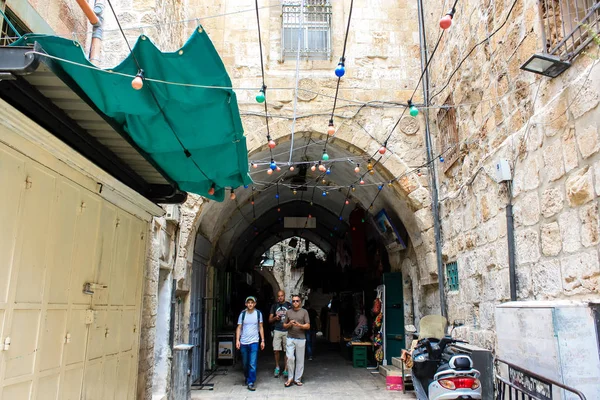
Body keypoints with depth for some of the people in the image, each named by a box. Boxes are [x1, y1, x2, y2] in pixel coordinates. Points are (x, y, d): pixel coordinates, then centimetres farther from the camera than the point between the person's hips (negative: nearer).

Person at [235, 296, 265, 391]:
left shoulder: (258, 313, 1)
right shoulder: (242, 314, 0)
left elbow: (261, 327, 6)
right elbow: (239, 327, 2)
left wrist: (262, 340, 4)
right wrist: (237, 340, -7)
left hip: (254, 342, -1)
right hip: (243, 342, 2)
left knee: (252, 364, -9)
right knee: (245, 364, 13)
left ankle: (251, 383, -2)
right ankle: (247, 378, 36)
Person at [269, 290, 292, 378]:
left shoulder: (289, 305, 4)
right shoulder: (274, 306, 8)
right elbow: (270, 320, 9)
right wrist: (275, 318, -10)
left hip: (287, 331, -1)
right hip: (277, 331, 1)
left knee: (286, 351, 2)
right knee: (276, 350, -4)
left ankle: (285, 370, 13)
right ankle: (277, 367, 17)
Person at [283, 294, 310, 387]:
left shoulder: (304, 312, 3)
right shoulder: (288, 312, 9)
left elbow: (308, 326, -1)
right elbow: (284, 325, 13)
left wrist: (299, 325, -18)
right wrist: (289, 324, -8)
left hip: (301, 339, -1)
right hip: (290, 338, 1)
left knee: (300, 359, 3)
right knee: (290, 358, -7)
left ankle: (298, 379, 14)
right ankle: (290, 378, 8)